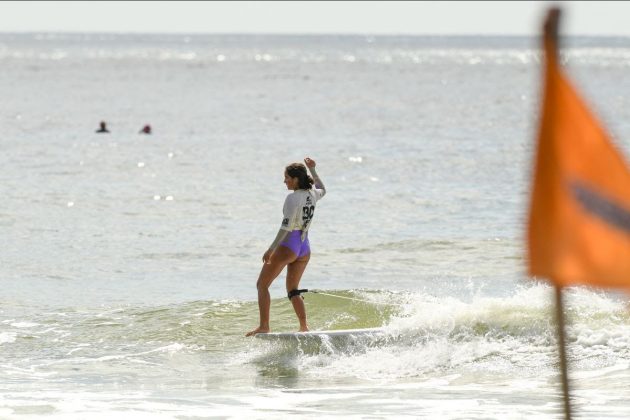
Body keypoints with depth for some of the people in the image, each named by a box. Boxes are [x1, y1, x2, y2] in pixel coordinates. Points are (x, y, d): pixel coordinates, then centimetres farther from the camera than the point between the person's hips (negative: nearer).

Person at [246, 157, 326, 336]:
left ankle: (264, 326, -7)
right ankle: (304, 327, 8)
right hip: (305, 248, 8)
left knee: (262, 285, 1)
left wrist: (272, 249, -23)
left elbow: (287, 226, -23)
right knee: (293, 290, 19)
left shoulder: (293, 198, -17)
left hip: (288, 246, -8)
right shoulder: (312, 194, 5)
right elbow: (322, 190, 31)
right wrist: (312, 170, 33)